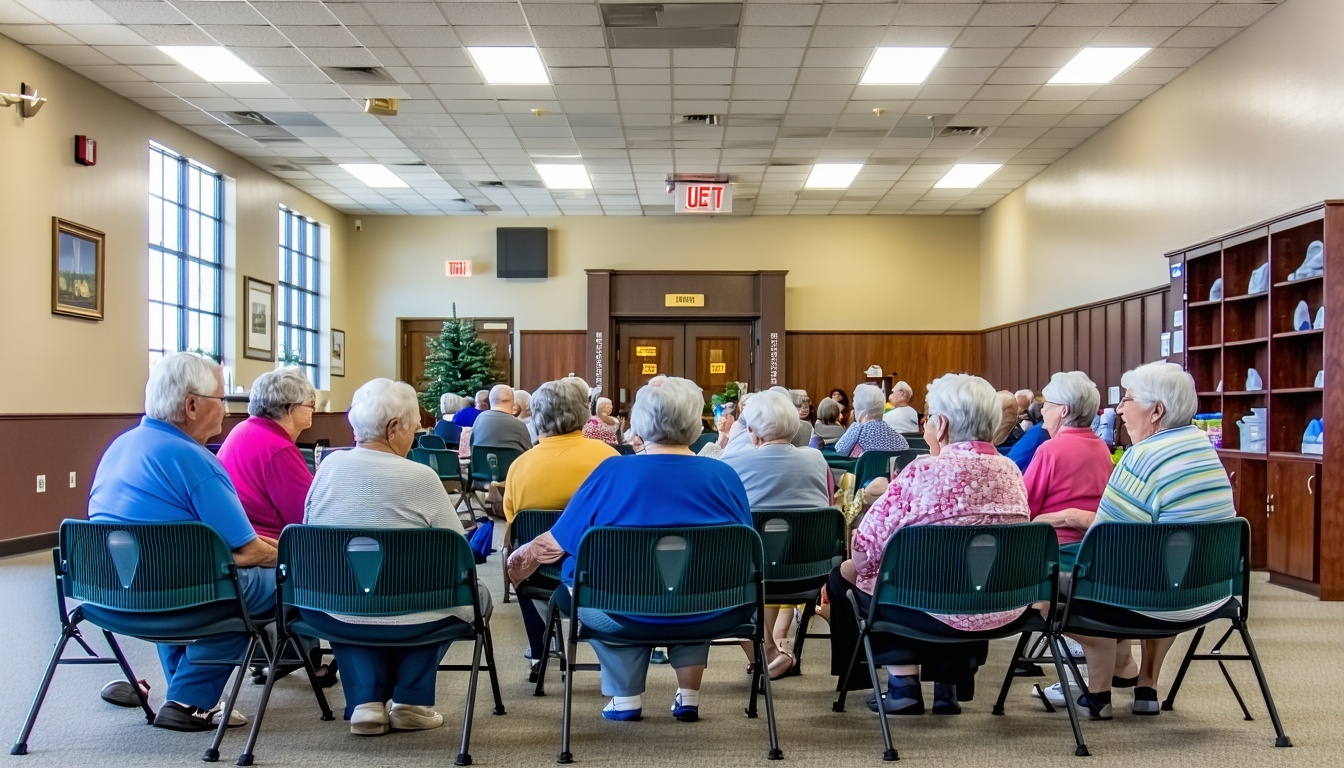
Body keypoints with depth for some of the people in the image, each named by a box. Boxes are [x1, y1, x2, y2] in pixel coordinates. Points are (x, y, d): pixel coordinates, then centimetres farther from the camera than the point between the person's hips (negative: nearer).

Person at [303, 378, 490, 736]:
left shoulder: (329, 465, 1)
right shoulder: (420, 478, -14)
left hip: (328, 614, 5)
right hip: (403, 619, -4)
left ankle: (365, 700, 22)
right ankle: (411, 699, 20)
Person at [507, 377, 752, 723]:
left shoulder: (613, 471, -4)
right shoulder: (724, 474, 1)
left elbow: (557, 542, 5)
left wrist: (520, 559, 26)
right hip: (712, 612, 3)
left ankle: (625, 695, 21)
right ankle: (689, 694, 27)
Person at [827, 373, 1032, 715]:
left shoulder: (925, 472, -17)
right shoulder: (1011, 471, 3)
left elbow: (866, 547, -14)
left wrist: (854, 566, 7)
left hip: (937, 609, -6)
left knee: (844, 575, 15)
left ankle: (904, 684, 14)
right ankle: (950, 683, 29)